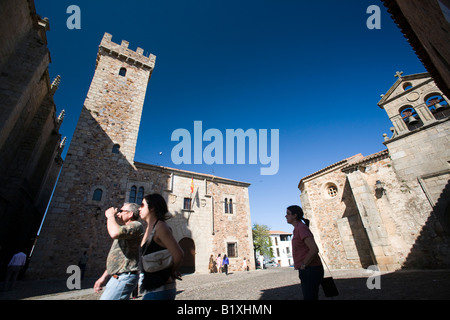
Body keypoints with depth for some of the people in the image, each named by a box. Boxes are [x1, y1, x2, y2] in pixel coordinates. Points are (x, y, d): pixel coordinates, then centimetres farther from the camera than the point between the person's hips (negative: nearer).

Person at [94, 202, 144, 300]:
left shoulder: (136, 225, -13)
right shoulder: (125, 229, 21)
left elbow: (115, 233, -32)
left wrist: (110, 216, -15)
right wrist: (103, 277, 22)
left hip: (124, 277, -10)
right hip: (116, 277, 10)